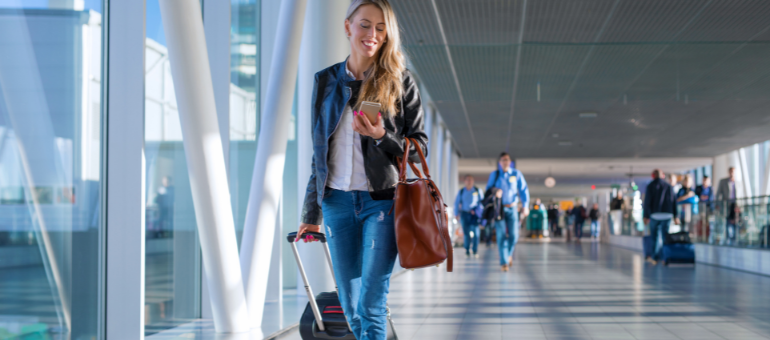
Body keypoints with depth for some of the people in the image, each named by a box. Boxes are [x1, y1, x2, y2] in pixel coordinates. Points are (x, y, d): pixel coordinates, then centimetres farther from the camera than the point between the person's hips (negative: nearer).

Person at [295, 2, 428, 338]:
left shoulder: (399, 82, 1)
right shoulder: (326, 81, 10)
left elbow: (419, 147, 3)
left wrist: (382, 136, -18)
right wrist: (312, 213, 16)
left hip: (382, 200, -4)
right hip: (338, 200, 4)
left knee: (371, 306, -8)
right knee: (350, 307, 8)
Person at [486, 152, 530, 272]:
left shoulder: (516, 174, 2)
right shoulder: (494, 175, 2)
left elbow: (523, 190, -1)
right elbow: (488, 191, 6)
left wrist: (525, 206, -11)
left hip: (512, 208, 1)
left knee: (514, 235, -5)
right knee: (501, 235, -8)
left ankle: (509, 253, 26)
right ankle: (504, 262, -4)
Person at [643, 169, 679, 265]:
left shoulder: (650, 186, -1)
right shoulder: (669, 186, 9)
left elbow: (647, 202, -6)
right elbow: (674, 202, 10)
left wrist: (646, 216, -3)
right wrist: (675, 216, 14)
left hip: (655, 214, -2)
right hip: (667, 215, 2)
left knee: (654, 236, 8)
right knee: (665, 236, 7)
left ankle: (655, 258, 8)